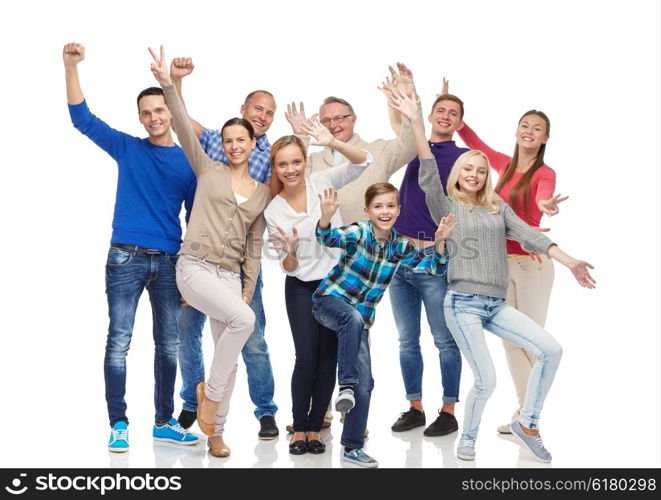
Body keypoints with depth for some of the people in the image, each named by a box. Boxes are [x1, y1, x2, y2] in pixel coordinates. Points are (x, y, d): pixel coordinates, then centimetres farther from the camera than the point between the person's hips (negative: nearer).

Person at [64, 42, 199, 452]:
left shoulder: (188, 162, 8)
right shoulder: (127, 149, 6)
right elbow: (82, 118, 1)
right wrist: (71, 67, -10)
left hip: (169, 262, 2)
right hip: (126, 259, -2)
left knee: (169, 345, 8)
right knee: (119, 343, -5)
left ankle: (165, 422, 19)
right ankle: (119, 425, 2)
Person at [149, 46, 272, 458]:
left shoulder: (263, 193, 13)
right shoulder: (209, 171, 6)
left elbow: (254, 246, 13)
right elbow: (185, 129, -7)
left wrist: (247, 291, 7)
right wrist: (168, 86, -19)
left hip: (231, 274, 4)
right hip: (195, 267, -4)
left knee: (229, 356, 2)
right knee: (244, 319, -27)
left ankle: (216, 433, 15)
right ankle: (210, 391, -7)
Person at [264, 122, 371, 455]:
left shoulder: (322, 183, -5)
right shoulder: (273, 211, -3)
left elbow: (362, 162, -18)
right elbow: (288, 267, -2)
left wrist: (333, 143, -33)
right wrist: (290, 252, -25)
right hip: (301, 289, 0)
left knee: (328, 359, 3)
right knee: (306, 359, -6)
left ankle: (315, 428, 14)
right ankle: (299, 429, 7)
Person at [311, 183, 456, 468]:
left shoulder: (400, 247, 2)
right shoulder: (358, 233, -13)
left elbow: (435, 267, 6)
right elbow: (329, 238, -33)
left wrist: (439, 241, -13)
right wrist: (326, 217, -54)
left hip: (361, 319, 5)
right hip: (330, 300, -5)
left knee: (365, 383, -2)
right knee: (353, 318, -41)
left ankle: (353, 448, 9)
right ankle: (346, 386, -36)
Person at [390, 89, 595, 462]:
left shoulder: (498, 208, 15)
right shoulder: (447, 207, 4)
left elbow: (529, 235, 6)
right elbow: (429, 176, -11)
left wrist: (569, 262, -7)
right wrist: (417, 123, -21)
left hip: (497, 305, 5)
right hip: (463, 304, -5)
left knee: (552, 350, -9)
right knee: (486, 381, -12)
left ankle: (528, 424, 5)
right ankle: (468, 438, 14)